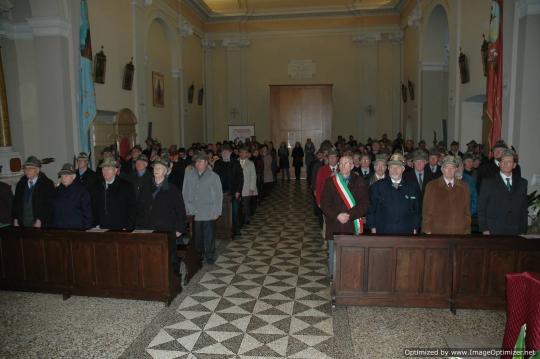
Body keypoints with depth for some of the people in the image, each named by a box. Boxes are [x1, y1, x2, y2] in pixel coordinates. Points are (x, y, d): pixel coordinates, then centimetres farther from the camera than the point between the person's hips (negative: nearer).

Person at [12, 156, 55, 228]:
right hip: (23, 223, 4)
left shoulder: (47, 184, -3)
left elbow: (49, 205, -8)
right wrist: (15, 220, 7)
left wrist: (39, 221, -14)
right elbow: (16, 203, 17)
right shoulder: (21, 184, 14)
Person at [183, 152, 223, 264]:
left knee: (209, 235, 0)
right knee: (196, 235, 3)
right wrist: (187, 209, 2)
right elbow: (185, 193, 9)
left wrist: (217, 211, -2)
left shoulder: (214, 176, 3)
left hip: (209, 213, -1)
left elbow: (219, 195, 3)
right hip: (193, 213, 2)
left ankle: (210, 256, 15)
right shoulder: (189, 175, 7)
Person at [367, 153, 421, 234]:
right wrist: (373, 229, 2)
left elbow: (417, 210, 11)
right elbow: (371, 211, 6)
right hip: (383, 232, -1)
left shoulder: (413, 186, 6)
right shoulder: (377, 186, 4)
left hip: (406, 233, 1)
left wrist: (415, 229, 7)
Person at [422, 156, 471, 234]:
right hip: (438, 232, -2)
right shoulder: (432, 186, 2)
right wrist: (428, 231, -4)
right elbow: (427, 211, 1)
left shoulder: (463, 186, 10)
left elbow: (467, 211, 12)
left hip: (459, 232, 2)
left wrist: (467, 231, 8)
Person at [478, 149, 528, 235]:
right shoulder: (488, 182, 2)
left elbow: (524, 209, 12)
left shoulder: (522, 183, 12)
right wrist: (484, 230, -6)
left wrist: (523, 231, 6)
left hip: (515, 232, 3)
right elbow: (481, 208, 0)